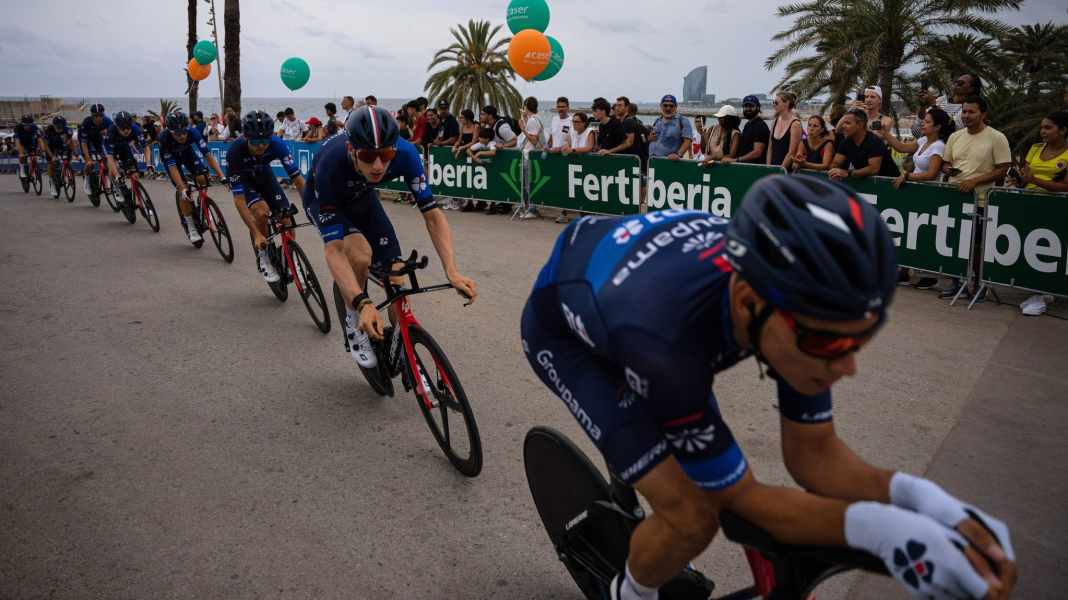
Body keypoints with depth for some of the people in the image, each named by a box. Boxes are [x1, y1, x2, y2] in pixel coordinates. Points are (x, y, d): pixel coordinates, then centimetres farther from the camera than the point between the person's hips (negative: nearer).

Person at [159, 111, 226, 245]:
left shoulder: (192, 132, -34)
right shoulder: (164, 139, -38)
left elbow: (208, 155, -33)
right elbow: (172, 167, -39)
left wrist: (222, 176, -41)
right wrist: (182, 188, -50)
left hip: (187, 151, 2)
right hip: (171, 157, -2)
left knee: (202, 178, -22)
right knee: (184, 192, -16)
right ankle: (190, 227, 0)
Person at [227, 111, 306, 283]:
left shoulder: (277, 144, -32)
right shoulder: (235, 152, -38)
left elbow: (298, 179, -28)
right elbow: (239, 200, -37)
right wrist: (256, 234, -43)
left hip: (264, 174, 3)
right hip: (242, 179, -3)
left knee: (286, 217, -13)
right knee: (261, 211, -30)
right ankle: (263, 257, -8)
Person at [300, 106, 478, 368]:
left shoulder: (404, 153, -35)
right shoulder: (331, 164, -42)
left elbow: (432, 214, -30)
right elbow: (333, 250, -42)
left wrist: (452, 271, -44)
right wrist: (363, 304, -55)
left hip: (360, 197, 3)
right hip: (322, 200, -3)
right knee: (360, 254, -32)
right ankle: (353, 321, -5)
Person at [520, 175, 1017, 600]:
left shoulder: (789, 285, -28)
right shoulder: (663, 337, -46)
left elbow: (812, 451, -16)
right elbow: (739, 497, -29)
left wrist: (914, 495, -34)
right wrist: (873, 526, -43)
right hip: (565, 328, -5)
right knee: (691, 517, -15)